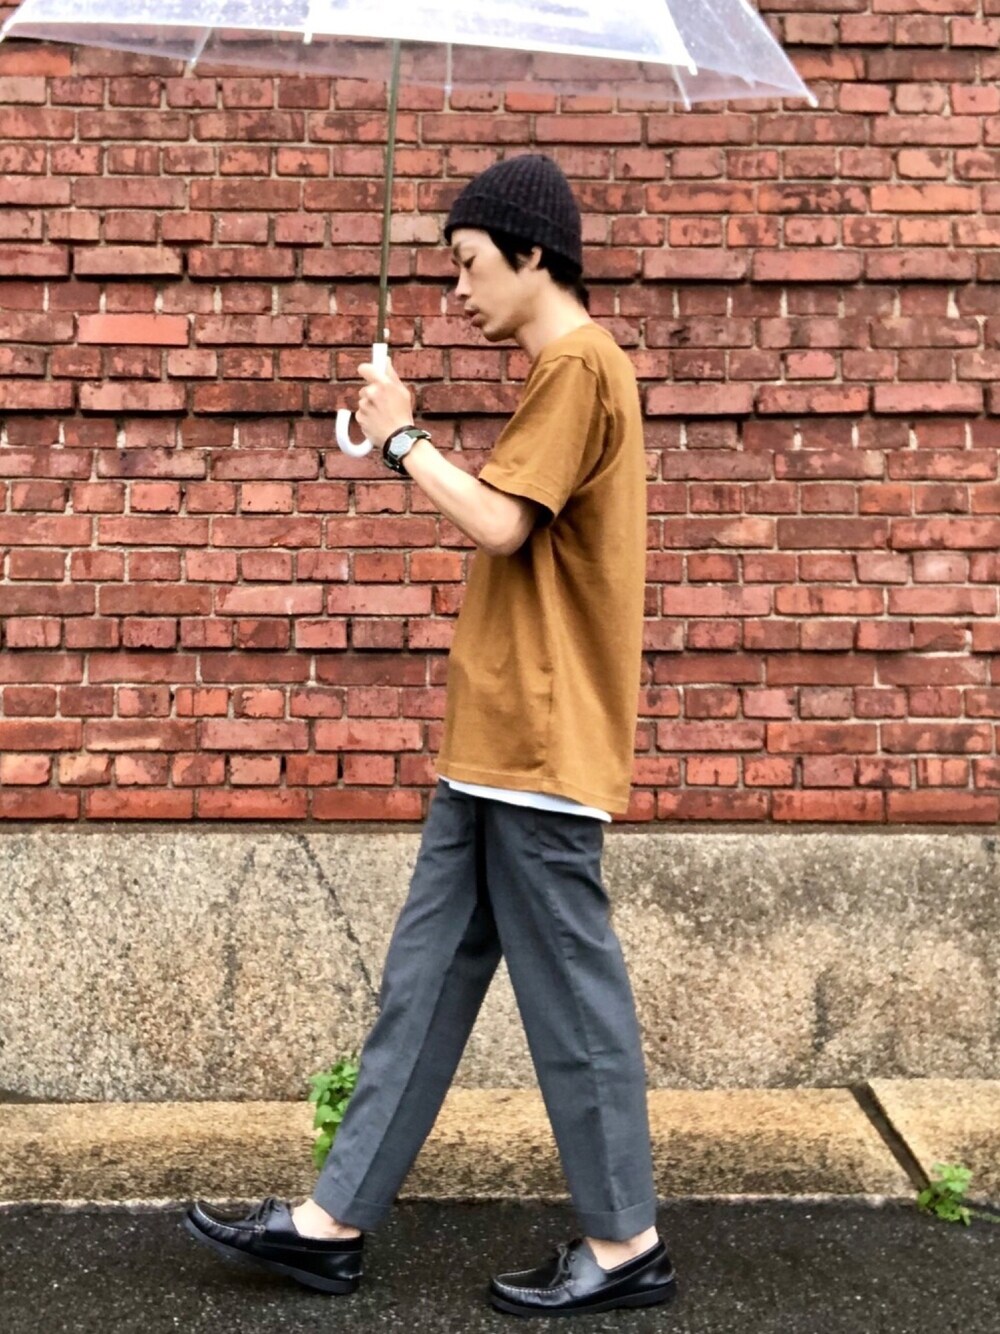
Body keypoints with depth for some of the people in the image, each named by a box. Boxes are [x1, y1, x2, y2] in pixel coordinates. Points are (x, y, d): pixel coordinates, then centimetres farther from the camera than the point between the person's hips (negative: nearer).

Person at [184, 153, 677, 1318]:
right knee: (425, 978, 11)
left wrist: (402, 439, -6)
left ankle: (625, 1242, 16)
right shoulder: (568, 368, 21)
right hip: (498, 743, 10)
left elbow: (499, 523, -18)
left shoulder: (576, 364, -11)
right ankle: (336, 1219, 19)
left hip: (538, 745, -10)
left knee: (568, 988, 0)